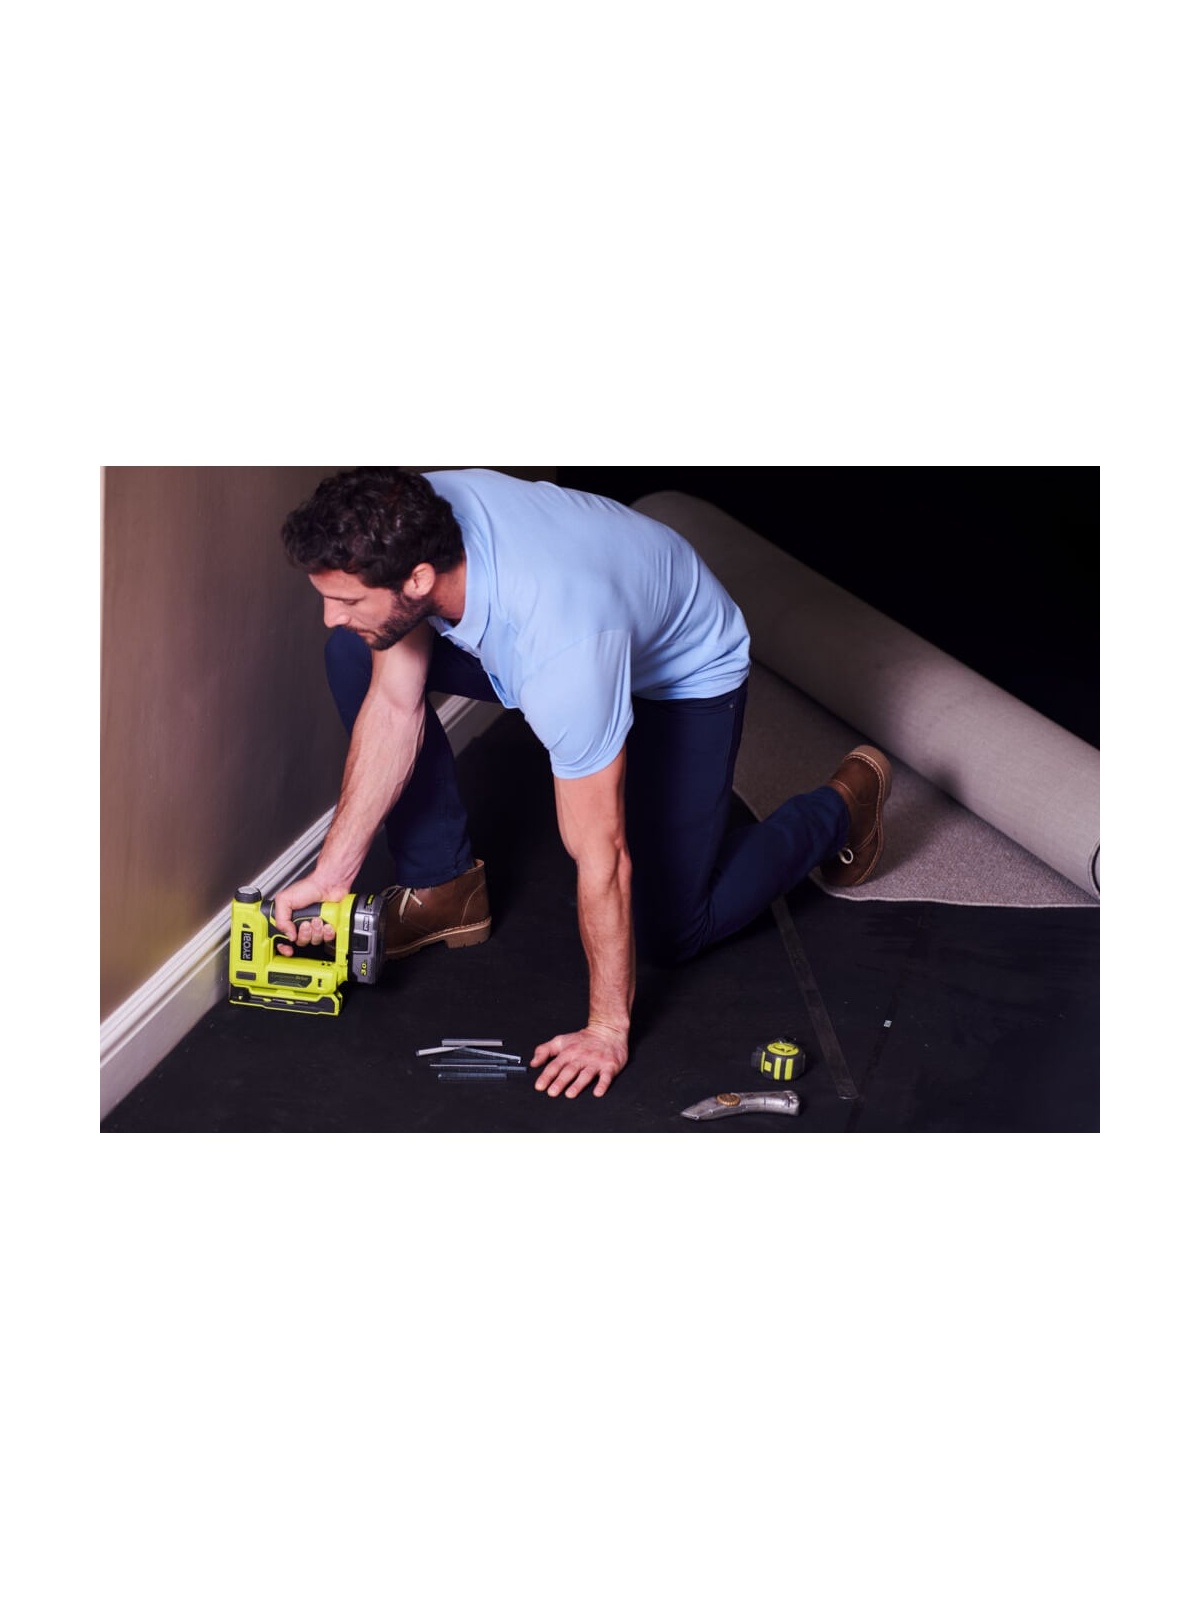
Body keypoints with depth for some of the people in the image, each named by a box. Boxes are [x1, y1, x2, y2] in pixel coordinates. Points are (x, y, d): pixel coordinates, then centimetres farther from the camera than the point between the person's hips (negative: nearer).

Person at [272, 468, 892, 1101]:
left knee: (666, 933, -8)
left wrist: (607, 1028, -25)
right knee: (356, 655, -11)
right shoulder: (409, 528, -28)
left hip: (688, 670, -6)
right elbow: (394, 706, -14)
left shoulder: (557, 649, -46)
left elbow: (602, 858, -35)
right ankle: (443, 889, 4)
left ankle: (840, 806, 17)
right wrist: (333, 872, -16)